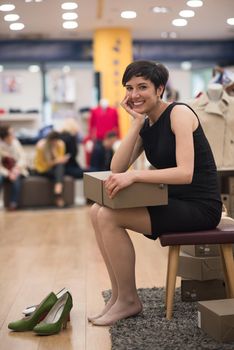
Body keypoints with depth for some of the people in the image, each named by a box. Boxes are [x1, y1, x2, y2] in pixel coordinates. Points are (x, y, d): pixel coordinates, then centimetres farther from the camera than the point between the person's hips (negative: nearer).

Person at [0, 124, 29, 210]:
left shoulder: (15, 142, -8)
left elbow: (23, 157, -12)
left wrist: (16, 168, -28)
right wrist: (8, 174, -28)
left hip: (17, 170, 1)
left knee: (16, 178, -32)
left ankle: (13, 203, -24)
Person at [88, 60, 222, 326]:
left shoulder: (179, 113, -13)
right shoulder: (146, 125, 10)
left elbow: (185, 173, -25)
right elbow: (117, 169, -3)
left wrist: (134, 176, -30)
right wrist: (137, 122, -7)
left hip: (199, 207, -8)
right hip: (172, 202, 8)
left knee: (108, 217, -18)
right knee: (97, 211, 1)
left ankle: (128, 300, -2)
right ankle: (118, 295, 5)